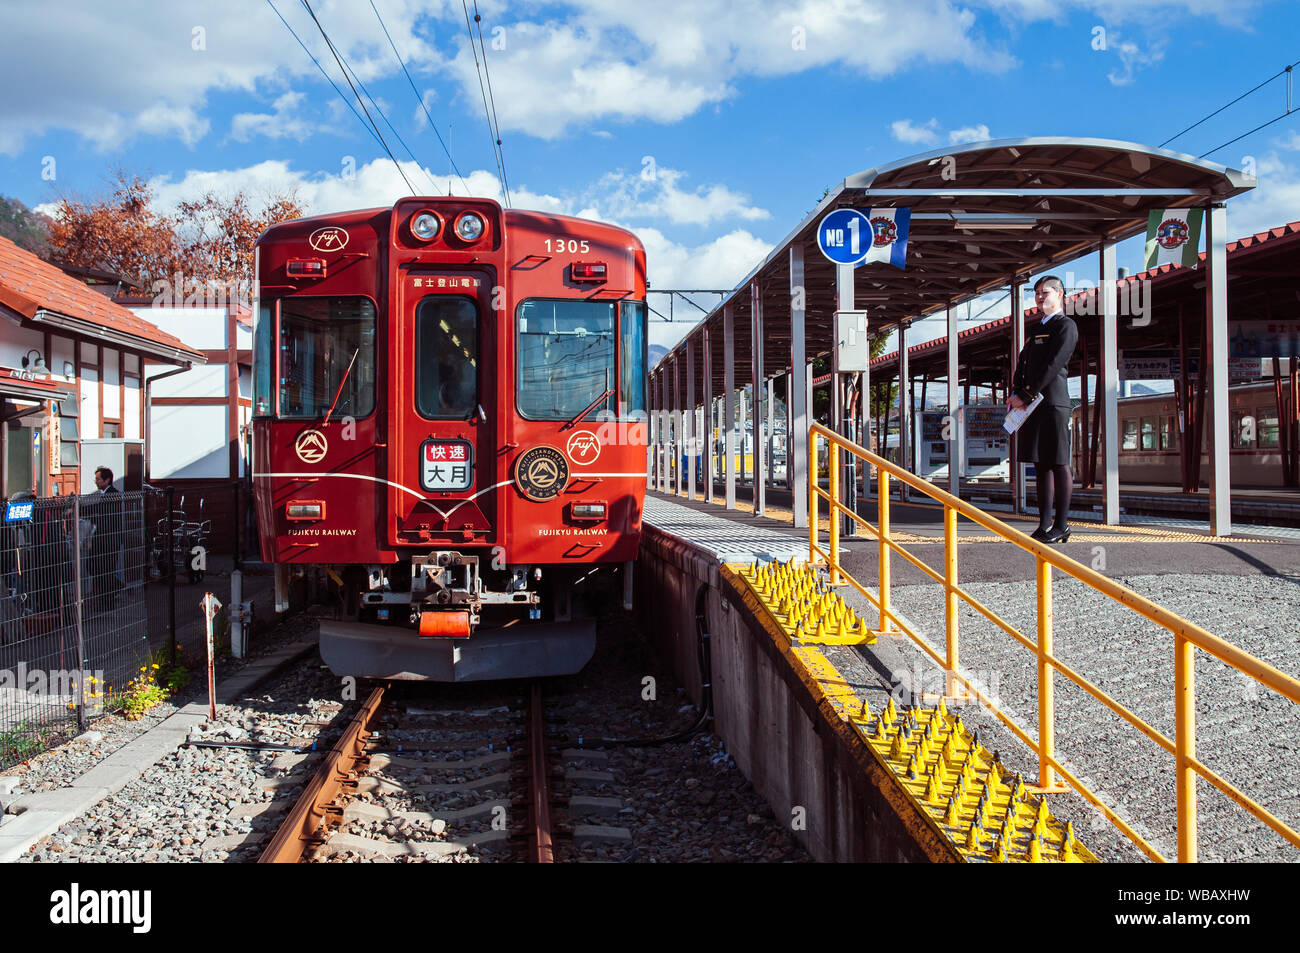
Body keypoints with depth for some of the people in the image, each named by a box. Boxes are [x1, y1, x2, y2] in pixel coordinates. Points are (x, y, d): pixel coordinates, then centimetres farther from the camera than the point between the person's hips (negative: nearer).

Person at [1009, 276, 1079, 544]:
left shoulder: (1066, 326, -2)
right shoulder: (1037, 329, 23)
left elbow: (1052, 366, -12)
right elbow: (1022, 364, 20)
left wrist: (1026, 396, -14)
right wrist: (1016, 393, 2)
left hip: (1053, 402, -8)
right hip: (1032, 404, 8)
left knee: (1059, 464, -6)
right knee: (1042, 464, 8)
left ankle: (1061, 526, -5)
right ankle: (1045, 524, 11)